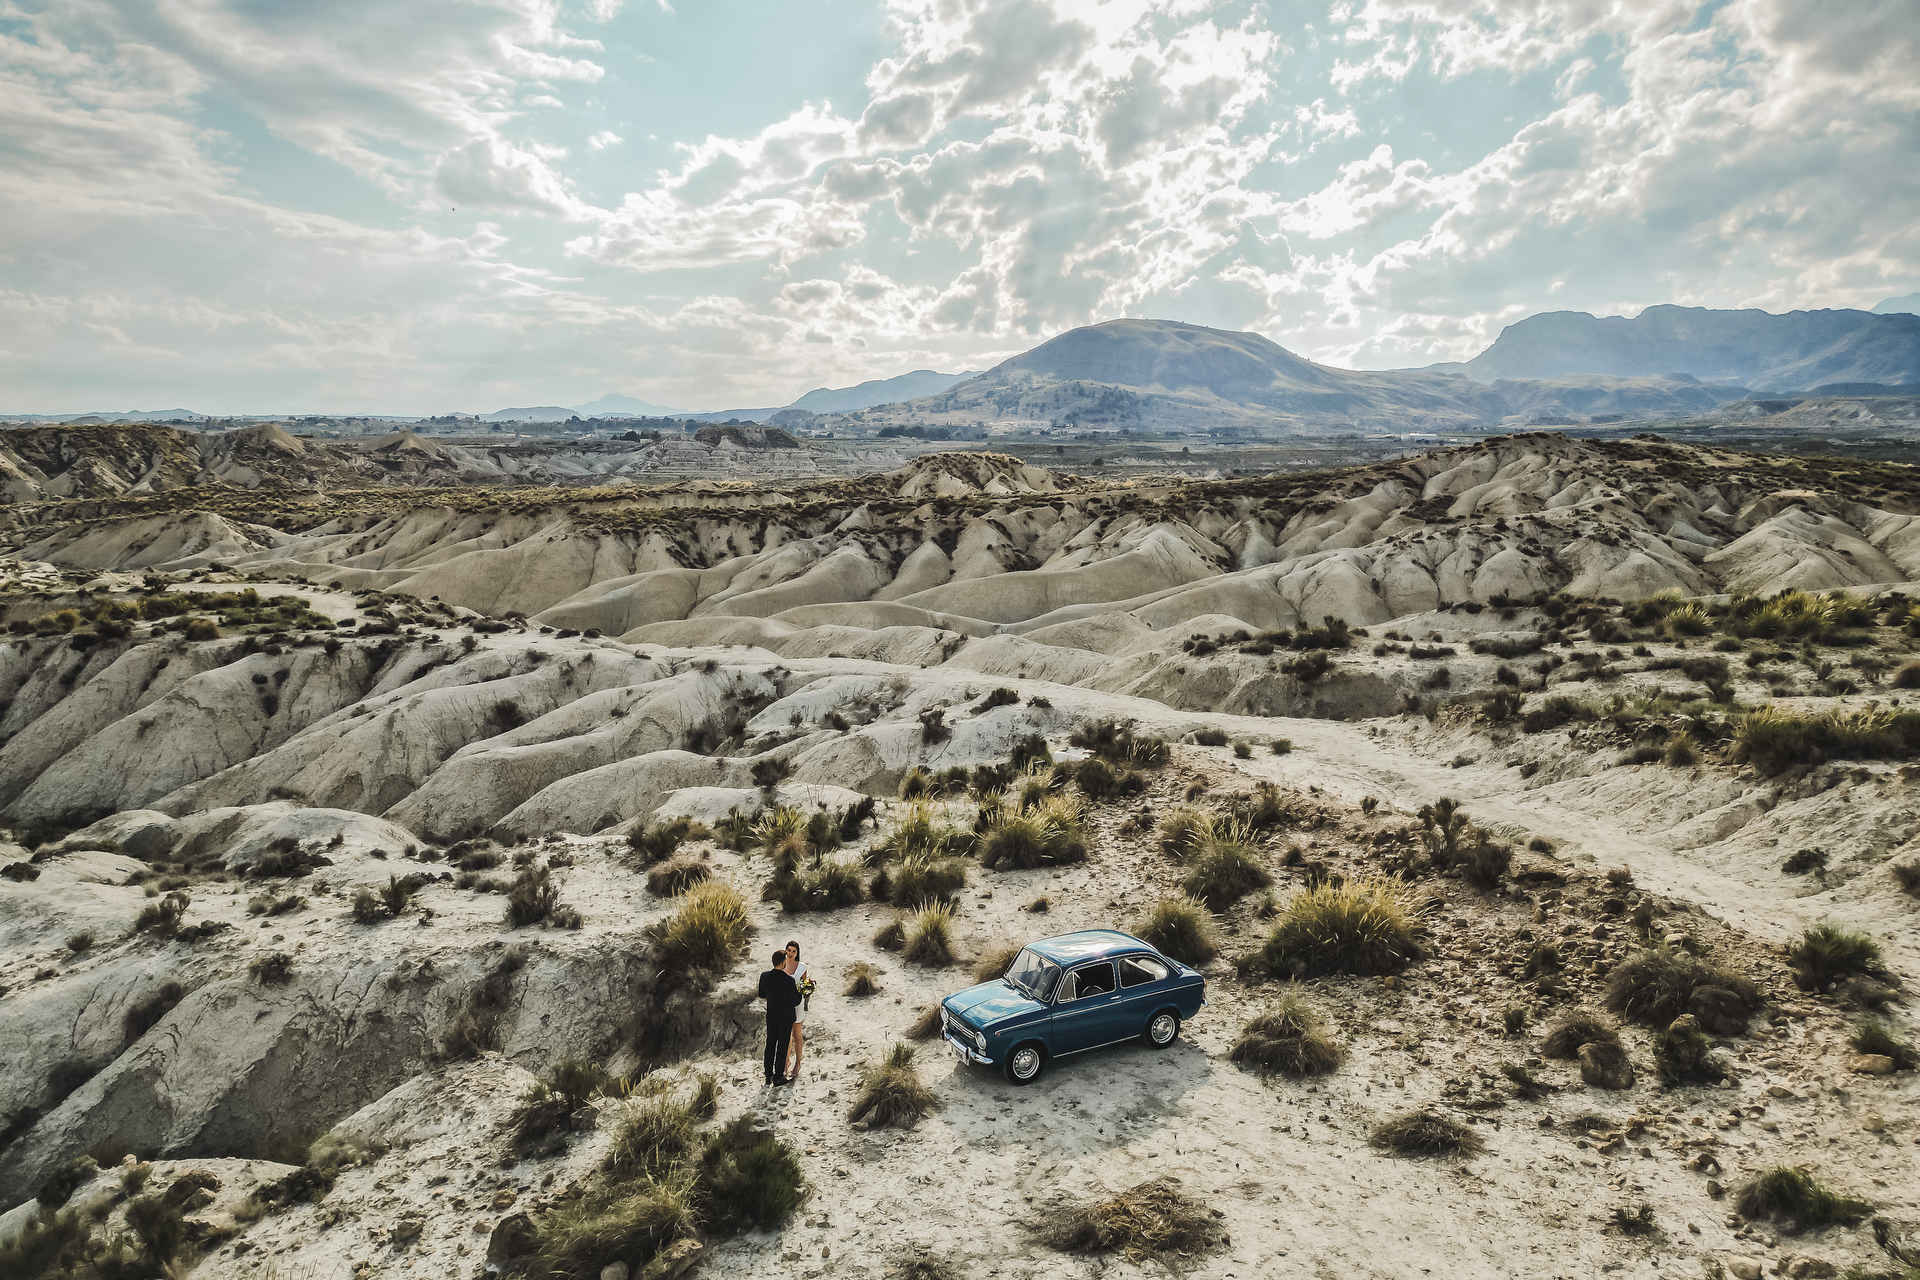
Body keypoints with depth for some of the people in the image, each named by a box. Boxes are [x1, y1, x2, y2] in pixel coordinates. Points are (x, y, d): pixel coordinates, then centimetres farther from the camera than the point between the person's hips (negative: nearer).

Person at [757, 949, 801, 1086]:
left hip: (771, 1016, 5)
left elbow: (762, 995, 5)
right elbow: (795, 1002, -19)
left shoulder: (764, 976, -12)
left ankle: (768, 1076, 26)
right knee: (782, 1046, 9)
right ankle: (778, 1077, 19)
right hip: (786, 1018, -5)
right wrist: (799, 992, -1)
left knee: (770, 1044, 17)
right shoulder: (789, 981, -27)